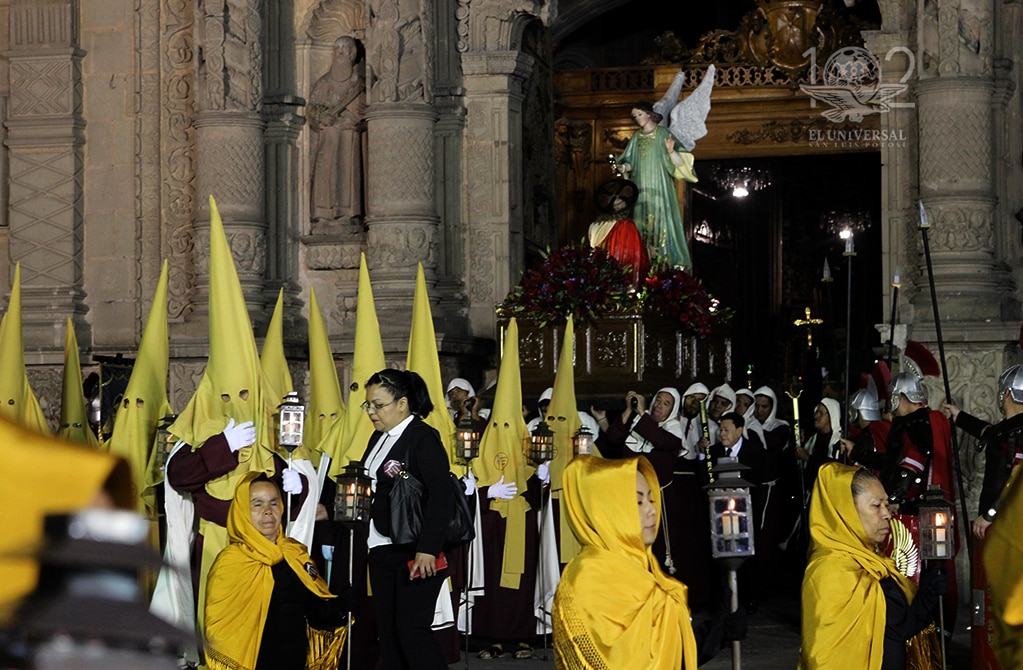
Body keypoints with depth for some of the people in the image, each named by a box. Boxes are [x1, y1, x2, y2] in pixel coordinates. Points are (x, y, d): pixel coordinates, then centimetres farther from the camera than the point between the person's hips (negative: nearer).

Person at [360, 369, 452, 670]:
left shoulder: (424, 439, -12)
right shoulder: (379, 438, 14)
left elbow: (441, 494, -19)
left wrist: (428, 549, -24)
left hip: (414, 554, -9)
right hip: (382, 549, 9)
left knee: (411, 629, -9)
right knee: (387, 631, 10)